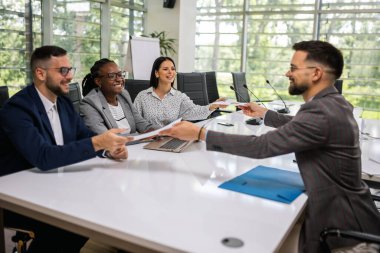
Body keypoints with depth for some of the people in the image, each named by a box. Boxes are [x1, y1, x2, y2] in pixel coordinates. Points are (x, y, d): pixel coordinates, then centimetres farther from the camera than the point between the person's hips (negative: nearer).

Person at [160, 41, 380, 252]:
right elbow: (298, 125, 25)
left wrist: (200, 133, -28)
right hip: (342, 205, 9)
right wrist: (263, 113, 28)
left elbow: (262, 146, -30)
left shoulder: (322, 112, -28)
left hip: (340, 220, -9)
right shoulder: (332, 102, 4)